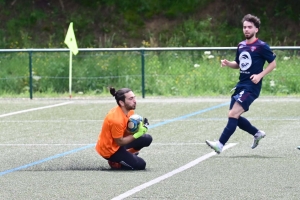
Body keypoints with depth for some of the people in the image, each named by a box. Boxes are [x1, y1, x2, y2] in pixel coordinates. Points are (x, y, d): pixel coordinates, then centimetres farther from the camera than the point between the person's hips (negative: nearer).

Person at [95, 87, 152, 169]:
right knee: (140, 165, -11)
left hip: (117, 143, 9)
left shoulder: (129, 111, -5)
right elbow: (119, 142, -22)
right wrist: (137, 134, -24)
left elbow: (127, 132, 0)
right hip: (109, 150, -9)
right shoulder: (116, 119, -32)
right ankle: (115, 163, 3)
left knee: (147, 139, 4)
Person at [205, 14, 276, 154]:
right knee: (235, 117, 9)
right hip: (241, 85, 8)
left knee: (233, 114, -17)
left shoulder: (261, 46, -8)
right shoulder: (241, 46, 11)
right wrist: (228, 63, 2)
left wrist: (260, 75, -15)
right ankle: (258, 134, 30)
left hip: (251, 87, -8)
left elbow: (273, 64, -3)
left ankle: (220, 145, -17)